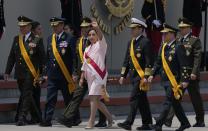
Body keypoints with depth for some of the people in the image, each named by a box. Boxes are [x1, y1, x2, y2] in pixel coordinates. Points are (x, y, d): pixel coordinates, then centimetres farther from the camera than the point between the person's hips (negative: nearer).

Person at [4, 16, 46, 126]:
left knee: (26, 95, -10)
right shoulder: (16, 39, 11)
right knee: (24, 95, 12)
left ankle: (22, 118, -10)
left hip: (31, 72, -6)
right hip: (19, 73, 6)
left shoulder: (37, 40, -3)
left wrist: (42, 73, -8)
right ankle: (37, 117, 26)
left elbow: (42, 58, -3)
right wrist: (7, 71, 7)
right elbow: (12, 56, 12)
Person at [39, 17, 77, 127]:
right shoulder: (50, 39, 11)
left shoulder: (68, 39, -5)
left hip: (65, 75, -4)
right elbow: (48, 57, 16)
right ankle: (47, 120, -4)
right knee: (50, 99, -2)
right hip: (52, 75, 4)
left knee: (68, 99, 5)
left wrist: (74, 73, -14)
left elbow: (73, 57, -8)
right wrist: (46, 73, 12)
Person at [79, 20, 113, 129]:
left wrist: (97, 28, -42)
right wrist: (82, 78, 14)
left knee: (93, 97, -14)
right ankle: (109, 117, 24)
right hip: (90, 75, 7)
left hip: (99, 74, -7)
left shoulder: (101, 45, -1)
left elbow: (101, 37, -23)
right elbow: (85, 65, 19)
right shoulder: (87, 49, 16)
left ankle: (91, 121, -11)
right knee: (96, 100, 8)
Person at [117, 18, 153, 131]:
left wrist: (146, 76, -19)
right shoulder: (130, 43, 15)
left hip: (141, 75, -8)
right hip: (133, 75, 8)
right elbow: (127, 60, 20)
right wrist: (123, 75, 14)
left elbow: (149, 61, -14)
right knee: (142, 100, 11)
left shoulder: (145, 42, -10)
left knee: (134, 98, -13)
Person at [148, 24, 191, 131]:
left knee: (168, 102, -8)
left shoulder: (178, 47, -13)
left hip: (174, 80, -8)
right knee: (175, 103, 15)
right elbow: (158, 62, 16)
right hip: (165, 80, 8)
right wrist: (152, 74, 6)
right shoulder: (163, 47, 10)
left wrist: (185, 80, -18)